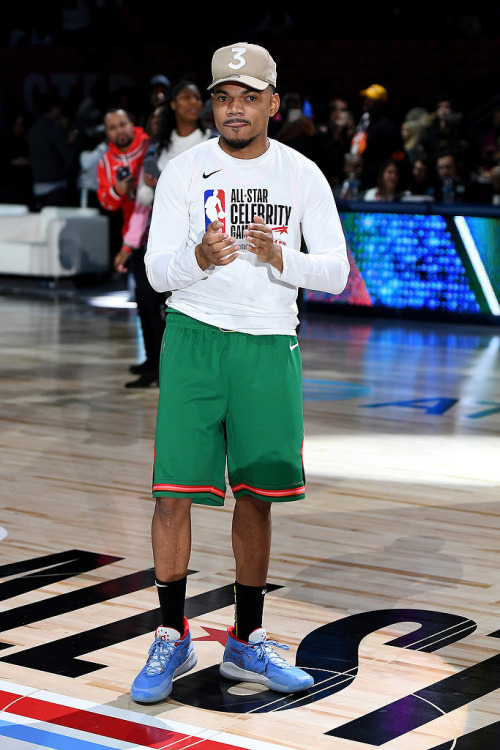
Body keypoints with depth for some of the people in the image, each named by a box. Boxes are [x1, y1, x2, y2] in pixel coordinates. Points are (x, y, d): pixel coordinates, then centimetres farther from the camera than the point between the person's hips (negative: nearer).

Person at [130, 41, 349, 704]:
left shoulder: (303, 175, 4)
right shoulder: (183, 170, 1)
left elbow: (335, 272, 2)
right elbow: (156, 271, -3)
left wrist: (280, 257, -18)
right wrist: (199, 258, -24)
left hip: (271, 347, 2)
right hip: (194, 339, -1)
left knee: (256, 496, 7)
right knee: (174, 492, -6)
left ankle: (246, 643, 21)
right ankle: (172, 638, 10)